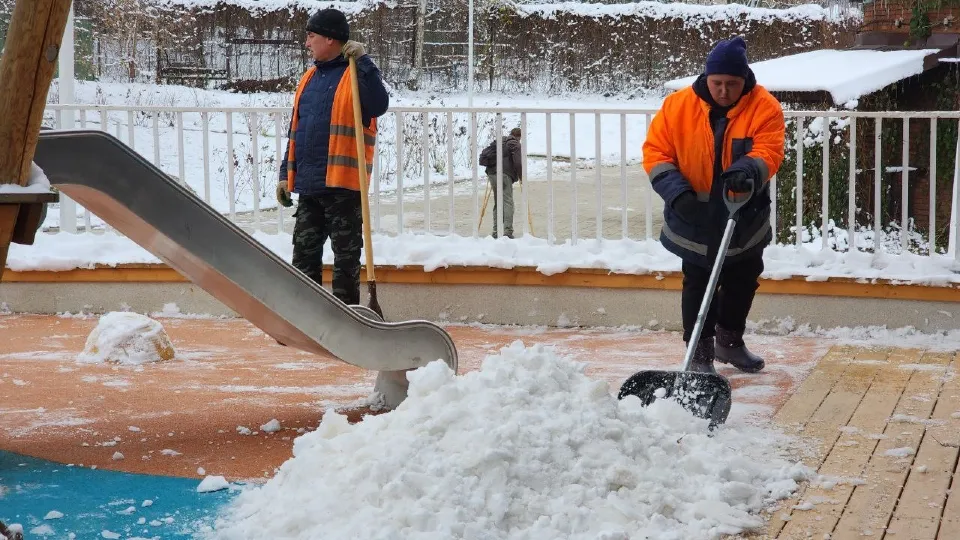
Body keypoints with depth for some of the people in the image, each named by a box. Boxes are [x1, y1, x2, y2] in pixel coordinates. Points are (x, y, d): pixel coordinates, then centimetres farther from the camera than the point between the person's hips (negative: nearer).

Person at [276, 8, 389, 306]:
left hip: (343, 184, -7)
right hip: (308, 186, 7)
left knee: (346, 256, 1)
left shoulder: (357, 75, -5)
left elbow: (379, 105, -25)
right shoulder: (309, 78, 16)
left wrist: (363, 61, -27)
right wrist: (286, 174, 15)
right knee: (304, 254, 11)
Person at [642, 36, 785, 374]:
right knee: (698, 286, 1)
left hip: (745, 220, 2)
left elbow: (768, 152, -24)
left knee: (743, 282, 17)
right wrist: (677, 191, -23)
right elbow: (655, 151, -9)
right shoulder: (678, 106, -12)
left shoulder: (764, 107, -13)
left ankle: (729, 341, 38)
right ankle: (700, 353, 12)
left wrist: (747, 171, -46)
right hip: (695, 221, -2)